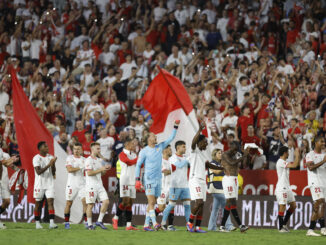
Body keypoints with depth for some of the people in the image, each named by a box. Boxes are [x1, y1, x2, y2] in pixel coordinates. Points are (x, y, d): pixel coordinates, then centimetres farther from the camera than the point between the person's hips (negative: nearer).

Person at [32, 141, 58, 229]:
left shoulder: (50, 157, 7)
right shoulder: (36, 158, -7)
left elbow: (53, 173, 8)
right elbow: (38, 172, -18)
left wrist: (53, 164, -10)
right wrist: (49, 165, -22)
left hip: (49, 183, 3)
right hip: (40, 184, -3)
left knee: (50, 202, -8)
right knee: (38, 203, 5)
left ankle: (52, 222, -16)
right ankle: (37, 222, 16)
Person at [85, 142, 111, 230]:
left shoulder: (99, 160, 17)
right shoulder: (89, 160, -10)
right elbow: (89, 173, -20)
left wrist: (105, 169, 4)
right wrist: (101, 169, -18)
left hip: (99, 185, 8)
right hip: (91, 186, -8)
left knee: (106, 202, -3)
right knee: (90, 205, -3)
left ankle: (99, 221, 5)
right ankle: (90, 225, 4)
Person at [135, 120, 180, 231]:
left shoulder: (160, 147, 12)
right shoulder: (144, 151, -3)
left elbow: (170, 138, 16)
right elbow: (138, 165, -2)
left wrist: (176, 126, 7)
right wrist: (138, 180, -9)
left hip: (158, 179, 6)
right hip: (149, 179, -6)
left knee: (152, 203, 7)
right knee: (151, 202, -15)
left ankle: (146, 224, 10)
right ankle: (154, 223, -25)